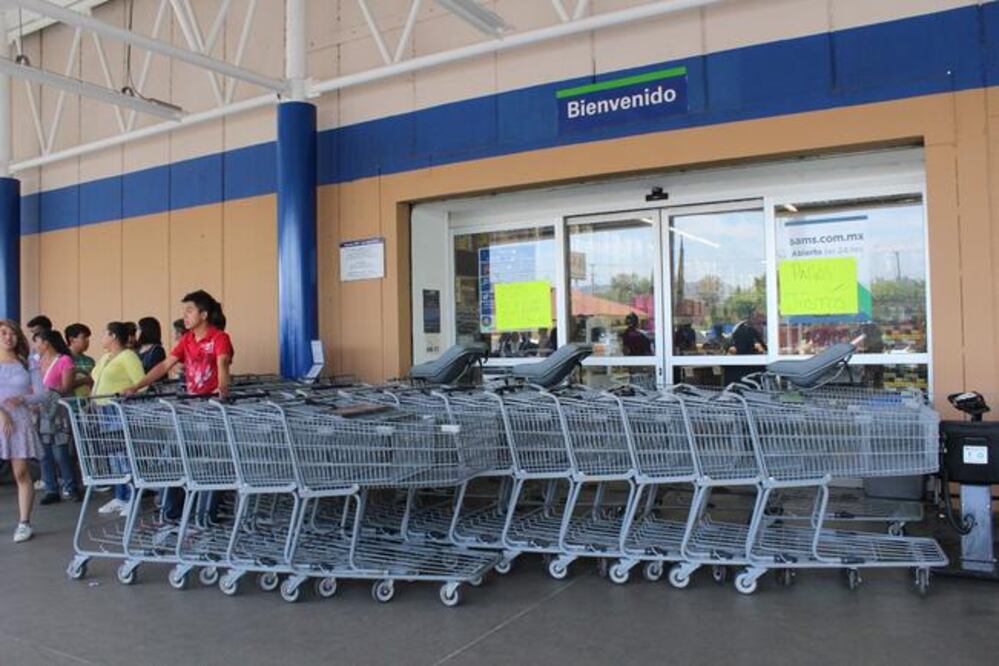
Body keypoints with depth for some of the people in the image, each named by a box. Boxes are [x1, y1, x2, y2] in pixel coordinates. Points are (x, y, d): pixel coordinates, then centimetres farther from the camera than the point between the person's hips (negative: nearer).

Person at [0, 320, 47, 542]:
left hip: (20, 420, 0)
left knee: (21, 473, -2)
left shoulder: (26, 363, 9)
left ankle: (24, 523, 3)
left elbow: (41, 394, 6)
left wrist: (22, 399, -12)